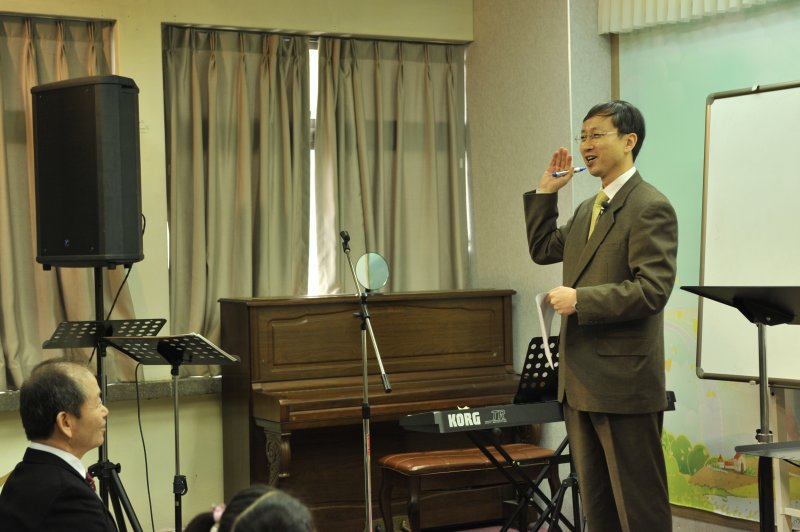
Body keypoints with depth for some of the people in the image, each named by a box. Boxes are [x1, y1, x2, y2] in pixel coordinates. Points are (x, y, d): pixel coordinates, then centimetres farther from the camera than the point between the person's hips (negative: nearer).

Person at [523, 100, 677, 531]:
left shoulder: (650, 208, -12)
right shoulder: (588, 209, 16)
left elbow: (652, 289, -20)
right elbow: (542, 250, 24)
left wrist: (580, 299, -21)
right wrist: (545, 192, 14)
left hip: (623, 382, -9)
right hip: (581, 382, 9)